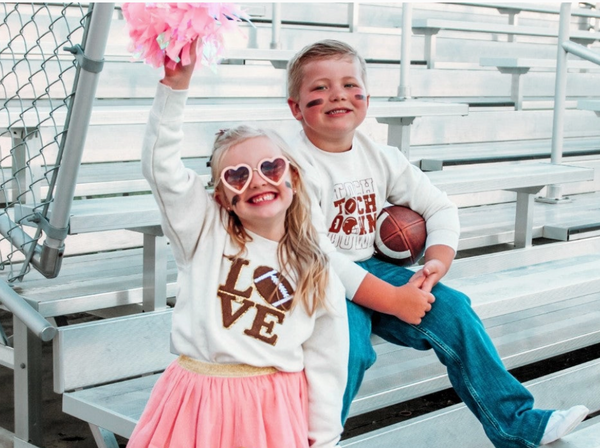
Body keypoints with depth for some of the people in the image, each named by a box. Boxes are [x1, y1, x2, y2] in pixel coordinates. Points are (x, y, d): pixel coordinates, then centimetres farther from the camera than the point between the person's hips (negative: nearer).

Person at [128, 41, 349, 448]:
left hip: (274, 410, 0)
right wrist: (176, 86, -14)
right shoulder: (205, 231, 4)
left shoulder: (318, 278, 4)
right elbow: (161, 164, -6)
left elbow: (324, 367, 6)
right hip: (197, 402, 1)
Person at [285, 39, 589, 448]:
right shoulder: (297, 167, -15)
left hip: (370, 269, 6)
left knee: (451, 310, -7)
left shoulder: (380, 157, 6)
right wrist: (393, 300, -24)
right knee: (347, 343, -32)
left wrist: (437, 263, -10)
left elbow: (441, 208, 11)